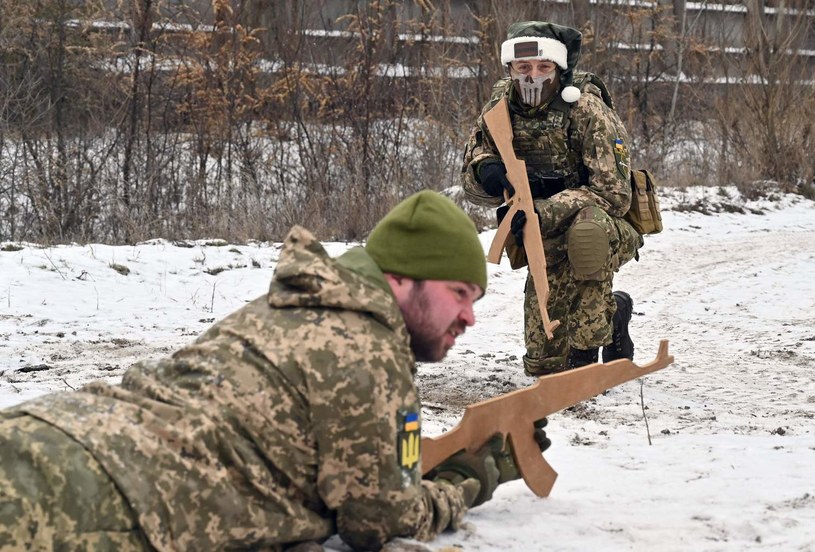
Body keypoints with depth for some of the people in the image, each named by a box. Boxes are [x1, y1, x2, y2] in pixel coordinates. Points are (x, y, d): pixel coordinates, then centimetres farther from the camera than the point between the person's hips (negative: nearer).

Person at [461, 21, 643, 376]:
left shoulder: (587, 111, -22)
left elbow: (613, 194, -27)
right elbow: (473, 188, -2)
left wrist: (545, 212, -39)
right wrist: (485, 170, -27)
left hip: (609, 236, -5)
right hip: (547, 247, 5)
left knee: (585, 226, -43)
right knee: (543, 364, 7)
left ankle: (586, 352, -25)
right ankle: (613, 312, 37)